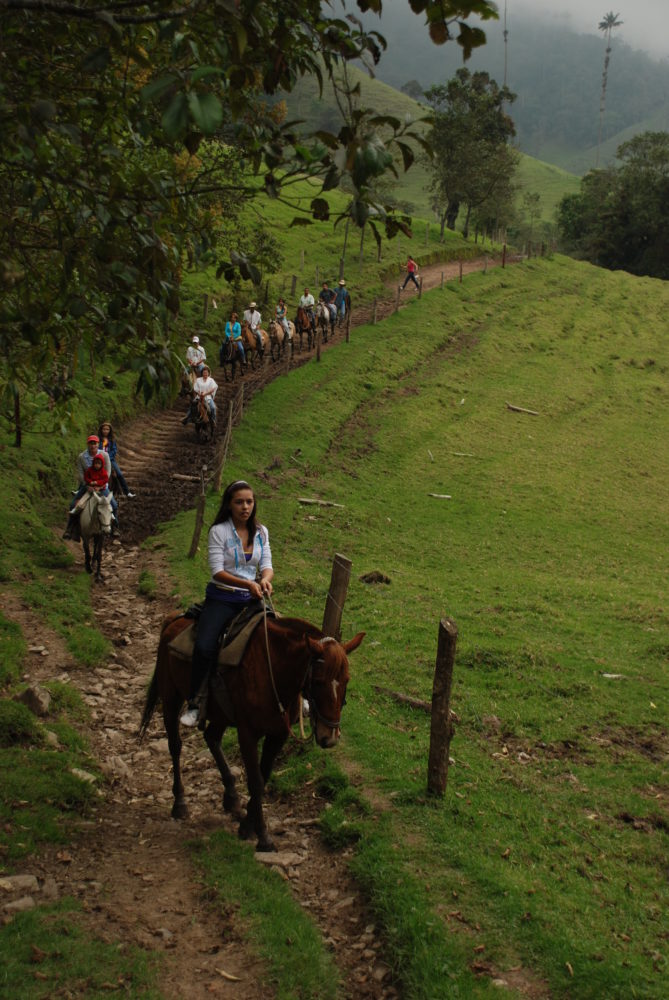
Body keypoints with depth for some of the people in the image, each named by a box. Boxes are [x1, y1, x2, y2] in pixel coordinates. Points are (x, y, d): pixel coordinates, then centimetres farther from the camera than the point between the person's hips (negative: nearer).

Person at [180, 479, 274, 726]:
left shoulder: (261, 532, 8)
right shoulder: (219, 531, -6)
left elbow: (267, 566, 3)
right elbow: (218, 571, -13)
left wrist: (265, 580, -21)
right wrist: (247, 584, -26)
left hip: (251, 599, 4)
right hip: (221, 598, -4)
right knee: (204, 647, -25)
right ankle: (194, 702, -7)